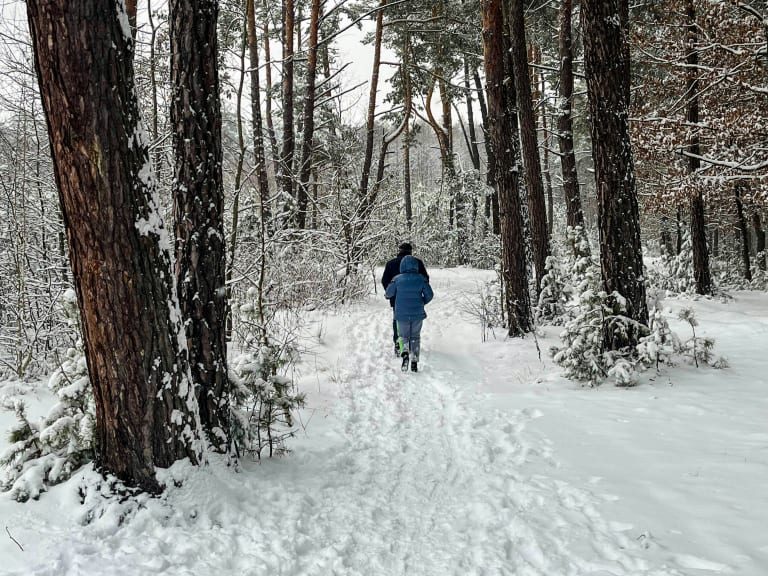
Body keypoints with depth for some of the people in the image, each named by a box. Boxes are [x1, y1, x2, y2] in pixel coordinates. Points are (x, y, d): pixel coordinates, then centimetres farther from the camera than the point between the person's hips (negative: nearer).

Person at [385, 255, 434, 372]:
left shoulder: (397, 279, -9)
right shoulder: (421, 279, -6)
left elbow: (389, 293, 1)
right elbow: (429, 295, -3)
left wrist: (387, 296, 25)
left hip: (402, 314, -1)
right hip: (418, 314, 1)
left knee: (403, 335, 17)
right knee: (415, 337, 16)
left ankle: (405, 353, -12)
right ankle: (414, 362, 11)